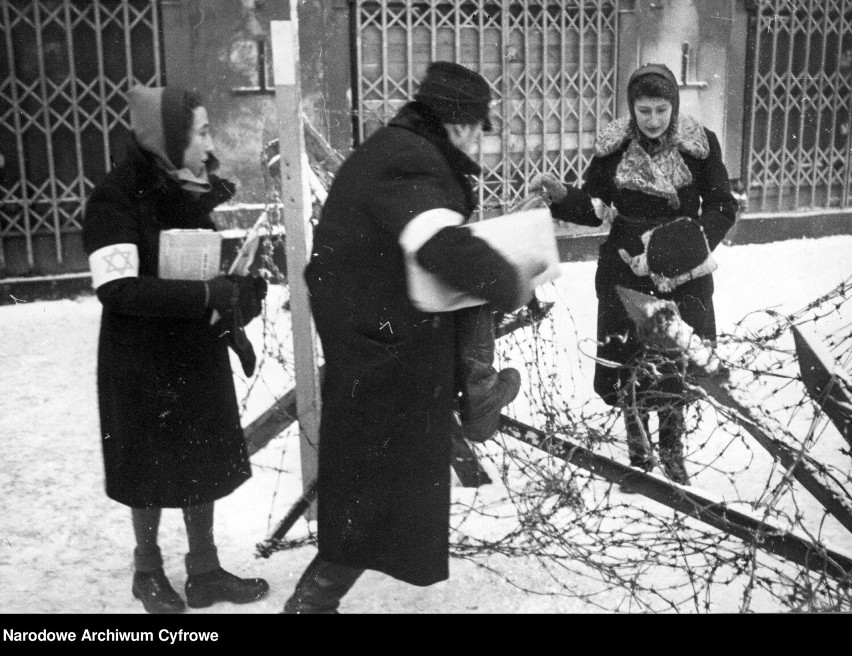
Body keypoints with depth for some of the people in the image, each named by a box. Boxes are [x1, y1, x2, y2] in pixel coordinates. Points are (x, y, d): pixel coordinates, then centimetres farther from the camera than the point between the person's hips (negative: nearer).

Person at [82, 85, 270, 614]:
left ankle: (205, 572, 29)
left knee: (204, 463, 13)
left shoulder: (193, 190, 4)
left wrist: (243, 285, -3)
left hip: (198, 354, 6)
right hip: (143, 361, -6)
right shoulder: (116, 197, -17)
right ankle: (148, 570, 33)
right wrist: (208, 294, -30)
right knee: (154, 469, 10)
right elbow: (118, 289, -26)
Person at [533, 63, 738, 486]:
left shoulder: (700, 143, -4)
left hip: (684, 271, 0)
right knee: (626, 365, 1)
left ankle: (671, 451, 28)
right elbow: (594, 209, 2)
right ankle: (639, 451, 26)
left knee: (678, 366, 2)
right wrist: (561, 196, -17)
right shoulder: (613, 146, -3)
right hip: (627, 266, 1)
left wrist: (699, 238, -19)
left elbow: (723, 206, -1)